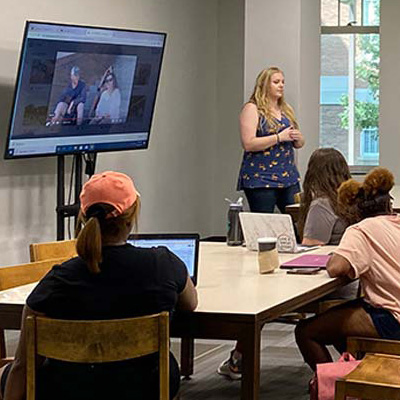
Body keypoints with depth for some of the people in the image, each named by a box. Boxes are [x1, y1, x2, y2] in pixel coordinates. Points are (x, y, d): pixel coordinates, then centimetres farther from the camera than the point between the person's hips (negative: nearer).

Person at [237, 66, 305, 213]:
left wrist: (297, 138, -2)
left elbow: (299, 144, 22)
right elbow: (248, 144, -15)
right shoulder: (252, 109, -4)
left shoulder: (287, 110, 16)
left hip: (288, 177, 6)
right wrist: (279, 137, -16)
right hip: (260, 178, -6)